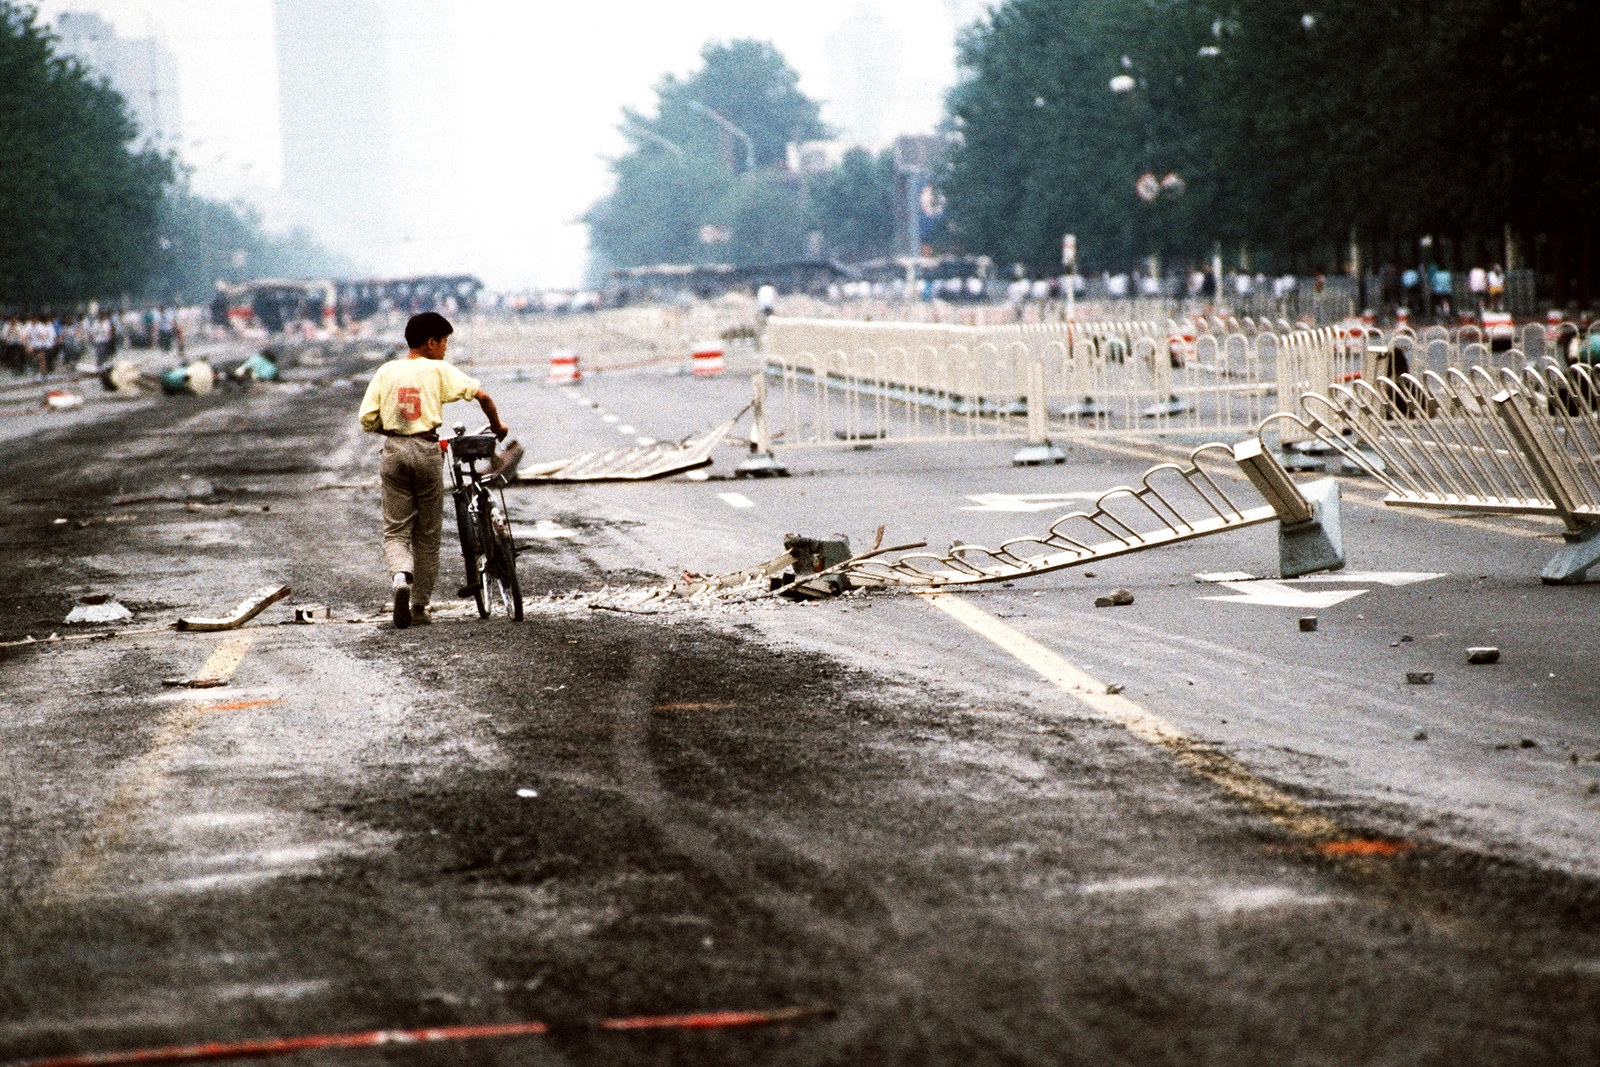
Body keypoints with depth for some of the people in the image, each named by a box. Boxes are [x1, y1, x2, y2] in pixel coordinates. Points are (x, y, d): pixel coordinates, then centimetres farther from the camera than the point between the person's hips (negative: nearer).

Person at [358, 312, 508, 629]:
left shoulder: (386, 371, 5)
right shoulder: (439, 370, -3)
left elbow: (367, 420, 3)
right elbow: (481, 394, -9)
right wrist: (497, 425, 8)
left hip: (394, 451, 2)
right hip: (426, 450, -2)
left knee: (395, 531, 5)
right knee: (427, 534, 10)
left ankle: (401, 575, -26)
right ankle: (419, 606, 14)